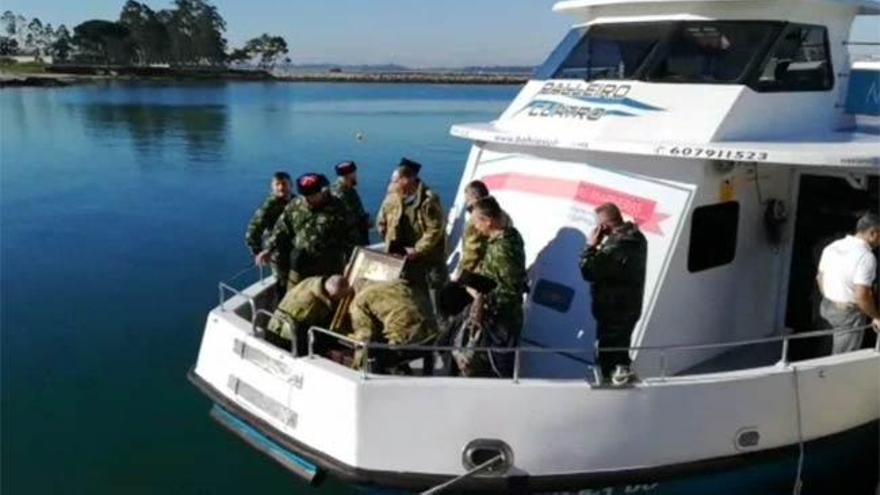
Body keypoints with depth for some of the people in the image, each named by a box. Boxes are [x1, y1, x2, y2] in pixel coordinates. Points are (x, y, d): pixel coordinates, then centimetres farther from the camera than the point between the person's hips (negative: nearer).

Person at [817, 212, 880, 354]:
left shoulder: (832, 246, 1)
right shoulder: (866, 257, -23)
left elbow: (820, 277, 11)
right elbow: (862, 296, -28)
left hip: (827, 307, 8)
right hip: (848, 314, -7)